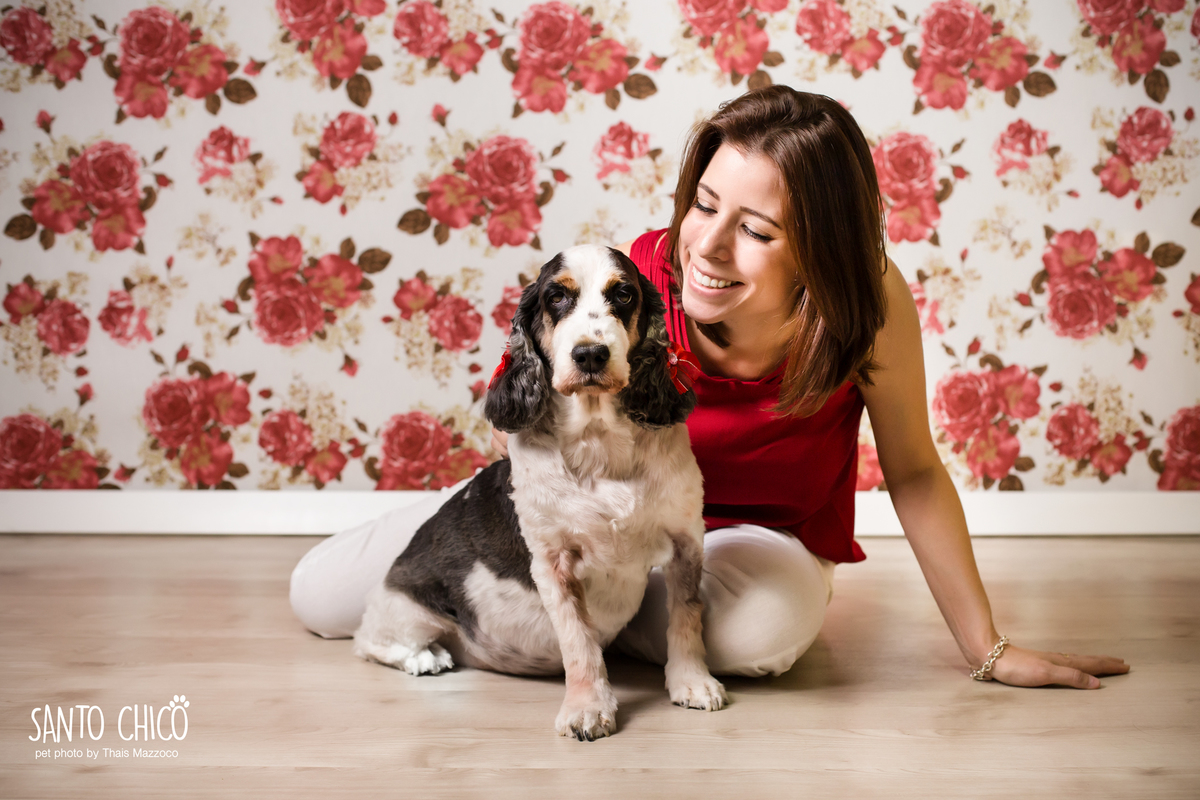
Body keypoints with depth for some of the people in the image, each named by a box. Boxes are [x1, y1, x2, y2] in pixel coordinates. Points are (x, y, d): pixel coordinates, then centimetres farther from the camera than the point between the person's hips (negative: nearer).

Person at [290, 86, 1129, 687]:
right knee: (322, 594, -5)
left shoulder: (869, 299, -28)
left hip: (762, 537, 0)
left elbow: (914, 470, -15)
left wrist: (989, 650, -12)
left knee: (762, 628, -40)